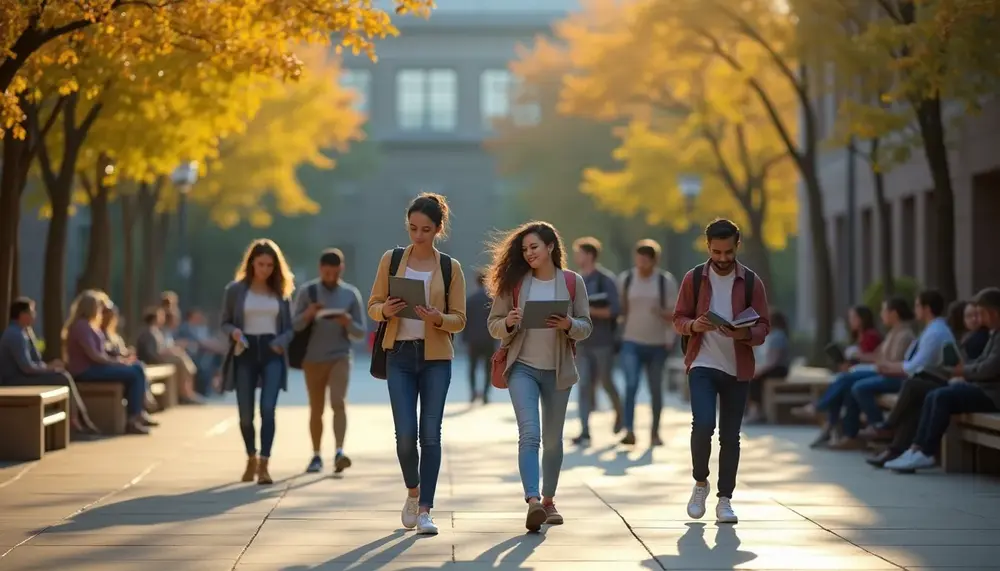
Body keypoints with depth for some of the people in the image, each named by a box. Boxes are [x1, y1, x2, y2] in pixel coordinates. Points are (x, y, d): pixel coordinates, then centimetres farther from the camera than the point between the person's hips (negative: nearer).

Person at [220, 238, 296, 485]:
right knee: (246, 413, 5)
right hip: (245, 353, 0)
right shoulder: (236, 289, 3)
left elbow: (289, 328, 11)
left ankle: (264, 464, -17)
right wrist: (234, 332, -15)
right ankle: (251, 458, 29)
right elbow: (225, 322, 7)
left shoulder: (281, 291, 7)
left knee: (268, 408, -16)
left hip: (271, 353, 0)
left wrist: (280, 343, -9)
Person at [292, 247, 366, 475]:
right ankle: (316, 456, 21)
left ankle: (339, 452, -28)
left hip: (340, 357, -1)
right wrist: (307, 315, -24)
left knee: (339, 403, -19)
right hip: (313, 360, 1)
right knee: (316, 410, 8)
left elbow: (361, 333, 3)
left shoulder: (351, 294, 2)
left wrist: (348, 323, -18)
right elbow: (294, 326, -4)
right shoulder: (307, 291, -1)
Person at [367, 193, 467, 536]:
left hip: (436, 357, 0)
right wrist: (386, 311, -15)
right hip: (400, 355, 1)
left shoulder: (450, 268, 1)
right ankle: (413, 491, 21)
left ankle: (424, 509, 0)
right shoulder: (391, 260, 4)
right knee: (405, 433, -6)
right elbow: (373, 306, 7)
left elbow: (459, 320, 2)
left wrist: (438, 318, -19)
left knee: (431, 433, -4)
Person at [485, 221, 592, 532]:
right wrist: (508, 323, -19)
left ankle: (548, 499, 30)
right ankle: (533, 501, -27)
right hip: (523, 368, -2)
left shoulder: (572, 282, 0)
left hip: (558, 370, 2)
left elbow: (586, 326, 2)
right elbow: (494, 325, 2)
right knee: (529, 434, -18)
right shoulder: (514, 282, 0)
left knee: (553, 439, 13)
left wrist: (568, 325, -19)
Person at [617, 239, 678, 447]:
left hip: (657, 344, 0)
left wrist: (663, 312, -22)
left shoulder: (666, 281, -2)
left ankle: (655, 433, 21)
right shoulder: (625, 279, 3)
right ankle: (629, 432, -21)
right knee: (631, 385, -18)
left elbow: (674, 314, -2)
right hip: (631, 343, 0)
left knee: (655, 390, 8)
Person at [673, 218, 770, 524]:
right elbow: (678, 319, 5)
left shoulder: (751, 282, 1)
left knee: (730, 435, 5)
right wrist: (694, 325, -17)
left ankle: (725, 499, 15)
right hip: (702, 364, -1)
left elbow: (764, 326, 2)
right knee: (703, 424, -17)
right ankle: (700, 483, 7)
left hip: (738, 369, 1)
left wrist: (745, 333, -21)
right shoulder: (694, 278, 1)